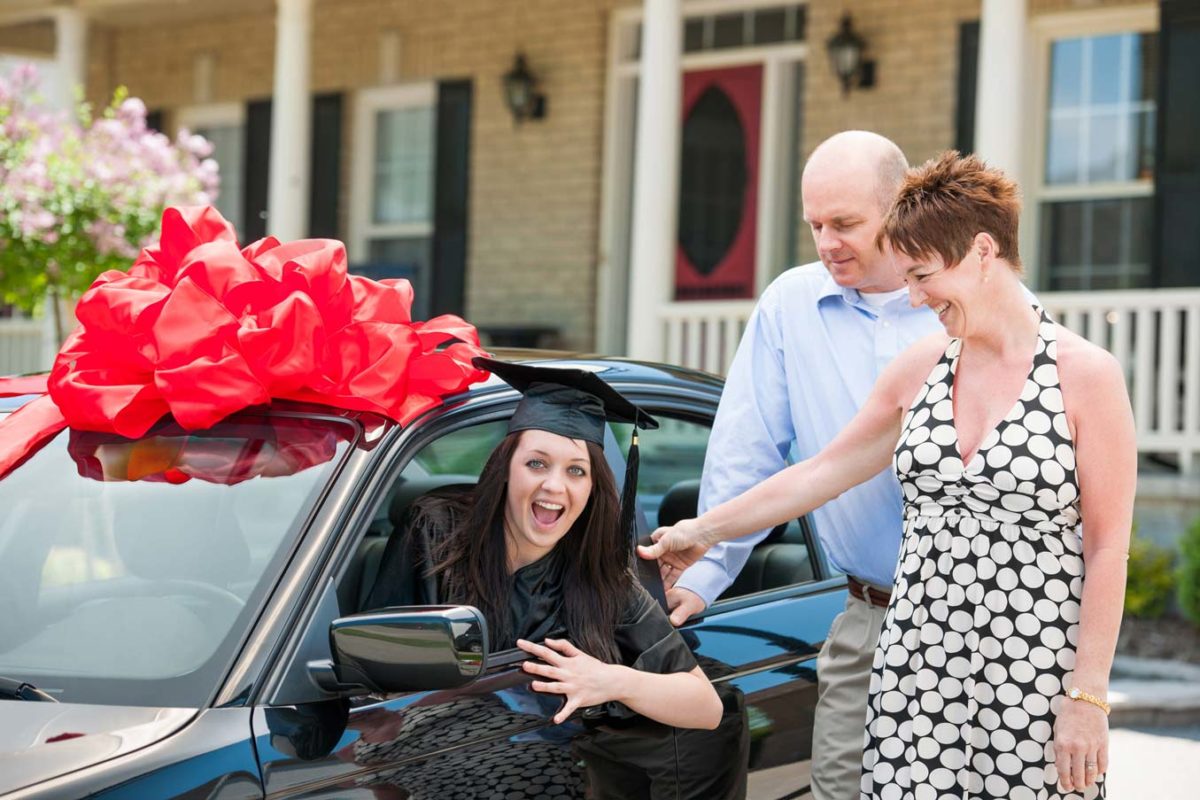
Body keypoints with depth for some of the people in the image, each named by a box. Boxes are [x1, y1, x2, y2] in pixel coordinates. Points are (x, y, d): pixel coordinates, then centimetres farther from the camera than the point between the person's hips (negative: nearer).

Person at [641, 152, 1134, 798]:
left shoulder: (1085, 374, -5)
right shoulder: (918, 370, 10)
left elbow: (1107, 548, -6)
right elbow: (820, 474, 19)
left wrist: (1087, 696, -9)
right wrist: (703, 531, 23)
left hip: (1036, 675, -4)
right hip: (917, 668, 4)